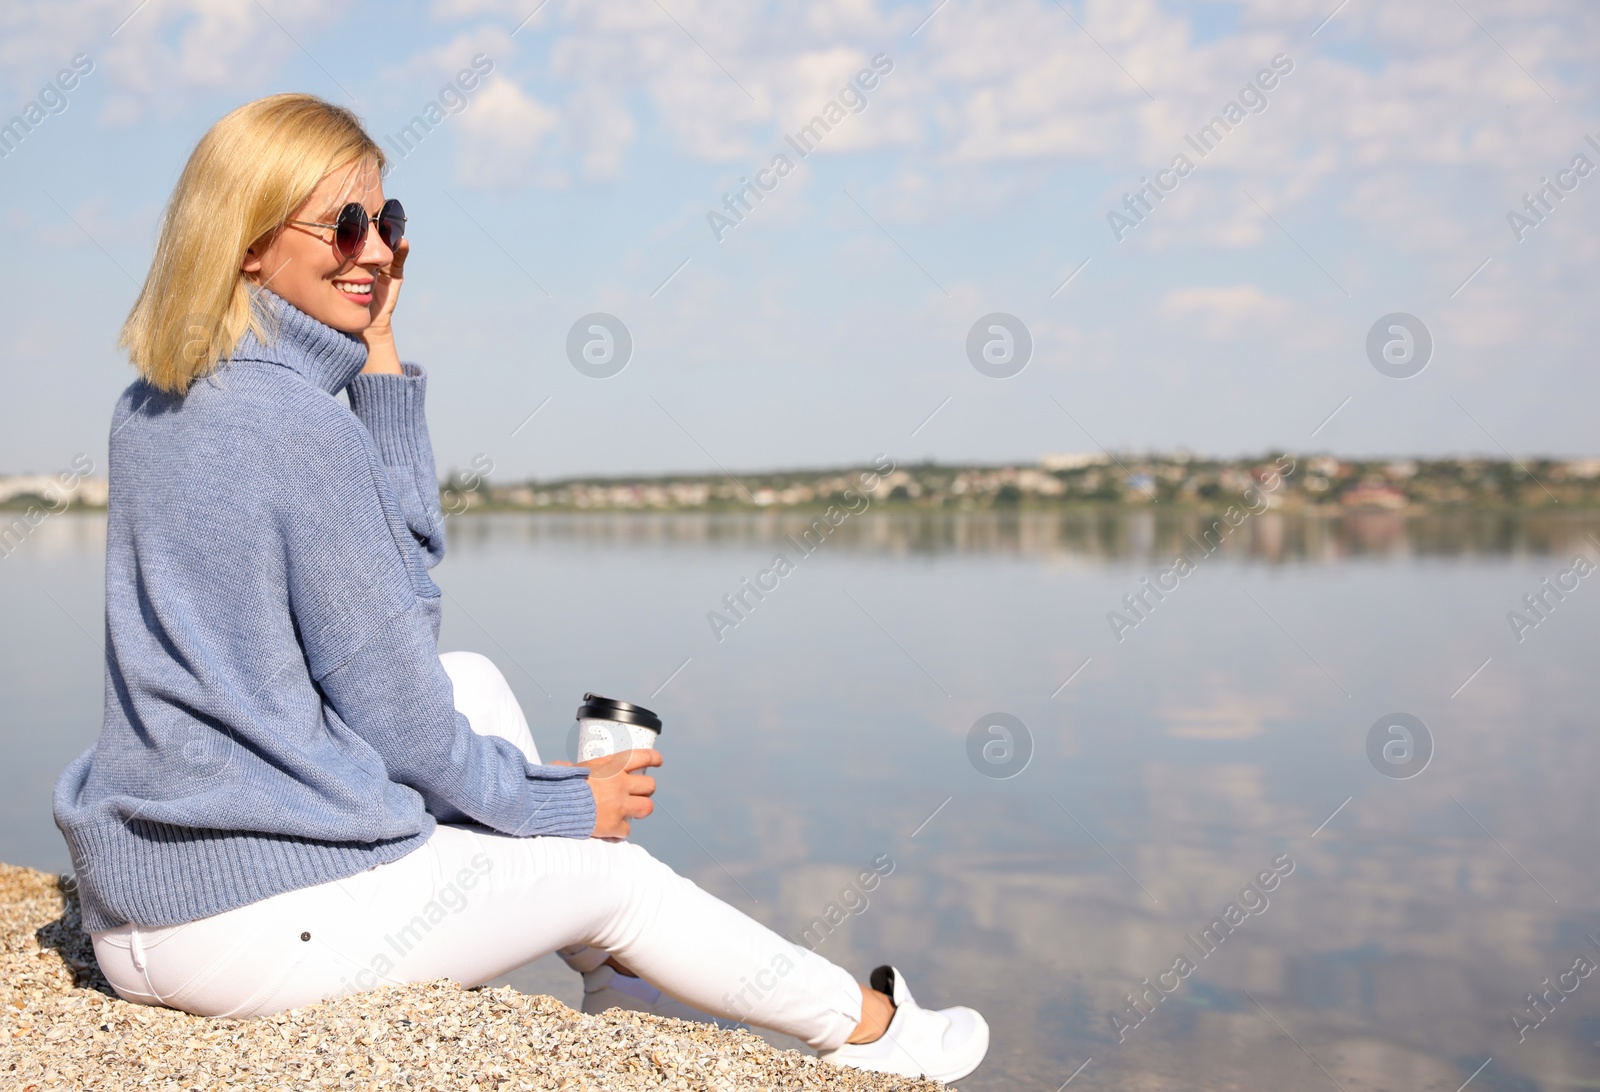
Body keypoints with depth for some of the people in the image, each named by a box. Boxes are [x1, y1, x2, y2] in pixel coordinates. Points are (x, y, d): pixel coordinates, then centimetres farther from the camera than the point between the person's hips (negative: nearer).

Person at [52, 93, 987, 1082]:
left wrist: (376, 351, 7)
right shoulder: (302, 423, -19)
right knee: (609, 866, 10)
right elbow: (400, 721, -14)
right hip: (266, 926, -8)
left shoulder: (148, 411, 7)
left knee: (474, 679, 21)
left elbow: (408, 548, 13)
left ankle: (615, 970, 33)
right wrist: (564, 798, 3)